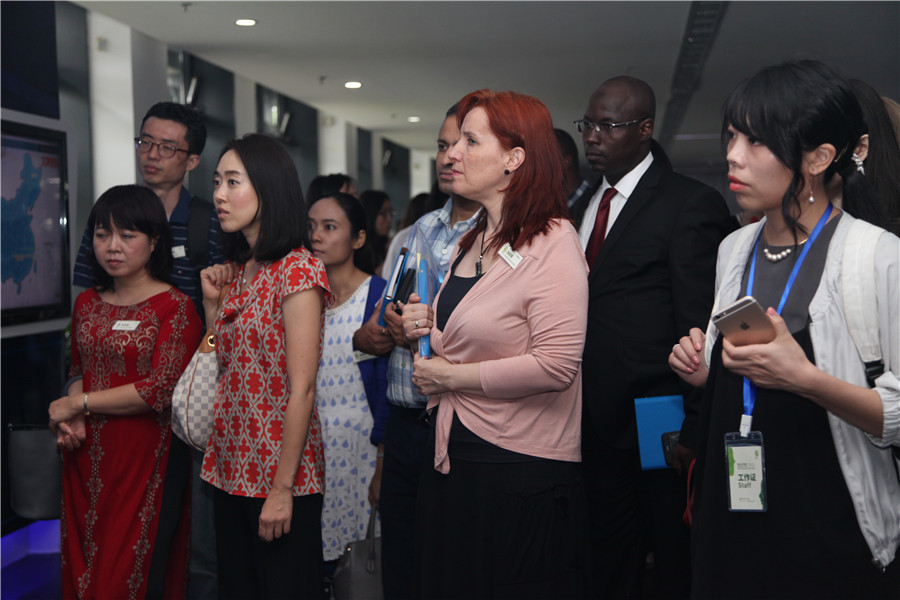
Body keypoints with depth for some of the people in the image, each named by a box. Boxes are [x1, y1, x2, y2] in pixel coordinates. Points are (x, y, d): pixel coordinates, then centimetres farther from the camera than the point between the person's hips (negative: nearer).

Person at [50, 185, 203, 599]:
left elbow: (161, 390, -16)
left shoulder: (175, 307, -9)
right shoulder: (87, 304, 11)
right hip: (86, 457, 6)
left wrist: (78, 404, -11)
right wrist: (72, 420, -1)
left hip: (144, 460, -6)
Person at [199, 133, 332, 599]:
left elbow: (301, 390, -17)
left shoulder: (298, 270, -14)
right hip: (232, 469, 8)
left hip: (280, 473, -8)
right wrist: (211, 302, 5)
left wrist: (283, 488, -18)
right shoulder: (238, 270, 10)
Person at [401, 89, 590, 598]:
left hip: (522, 476, -8)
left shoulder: (553, 242, -15)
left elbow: (555, 365, -25)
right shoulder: (469, 243, 12)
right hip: (453, 461, 8)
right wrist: (425, 329, 2)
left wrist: (449, 376, -15)